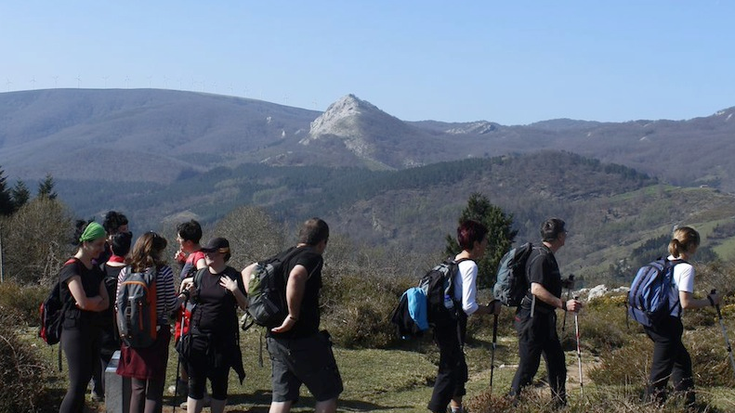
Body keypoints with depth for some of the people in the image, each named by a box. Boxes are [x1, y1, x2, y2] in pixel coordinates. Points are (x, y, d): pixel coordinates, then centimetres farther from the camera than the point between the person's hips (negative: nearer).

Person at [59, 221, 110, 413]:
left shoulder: (95, 269, 14)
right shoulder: (71, 267, -12)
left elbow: (106, 302, 9)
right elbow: (82, 302, -22)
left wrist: (91, 303, -11)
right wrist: (98, 299, -3)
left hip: (93, 330, 8)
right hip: (76, 330, -8)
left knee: (83, 384, 9)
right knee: (77, 386, -10)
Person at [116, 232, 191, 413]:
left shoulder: (125, 272, 0)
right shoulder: (164, 272, -9)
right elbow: (170, 306, -7)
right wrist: (183, 296, 12)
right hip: (157, 335, -3)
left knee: (137, 388, 14)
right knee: (154, 389, 4)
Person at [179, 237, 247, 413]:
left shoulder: (233, 276, -4)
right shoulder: (201, 275, 6)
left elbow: (245, 306, -3)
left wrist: (236, 291, -20)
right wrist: (188, 289, -1)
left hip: (223, 338, -3)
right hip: (198, 336, 3)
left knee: (219, 382, 6)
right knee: (196, 382, 4)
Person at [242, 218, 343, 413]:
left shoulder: (282, 256, 13)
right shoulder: (313, 258, -12)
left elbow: (247, 271, 21)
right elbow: (296, 277, -34)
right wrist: (293, 316, -26)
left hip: (275, 338, 8)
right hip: (303, 339, -8)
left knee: (282, 395, 11)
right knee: (328, 392, 8)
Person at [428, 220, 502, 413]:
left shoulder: (453, 262, 10)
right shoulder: (470, 266, -16)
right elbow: (468, 306, -20)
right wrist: (491, 309, -6)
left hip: (444, 323, 10)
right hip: (453, 326, -10)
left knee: (458, 367, 23)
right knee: (449, 371, -5)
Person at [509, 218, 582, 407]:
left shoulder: (547, 256, 14)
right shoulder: (541, 257, -18)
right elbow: (536, 289, -29)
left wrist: (562, 283, 28)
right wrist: (563, 304, -29)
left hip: (545, 319, 11)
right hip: (532, 318, -11)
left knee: (557, 361, 15)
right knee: (528, 365, -5)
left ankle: (560, 405, 24)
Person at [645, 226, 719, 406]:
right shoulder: (686, 268, -13)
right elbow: (686, 303, -17)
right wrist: (710, 301, -4)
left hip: (651, 321, 9)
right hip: (668, 323, -9)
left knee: (681, 359, 23)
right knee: (661, 371, -3)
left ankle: (688, 402, 30)